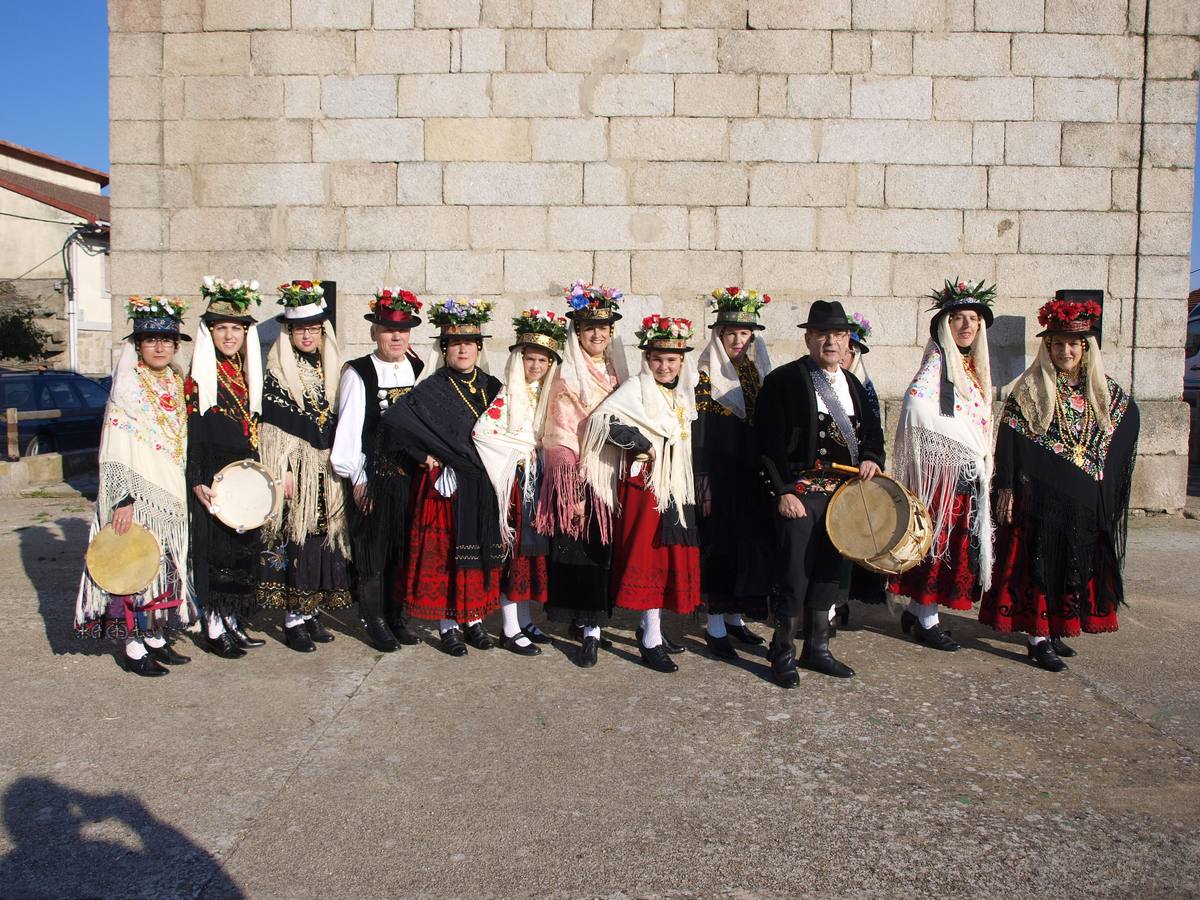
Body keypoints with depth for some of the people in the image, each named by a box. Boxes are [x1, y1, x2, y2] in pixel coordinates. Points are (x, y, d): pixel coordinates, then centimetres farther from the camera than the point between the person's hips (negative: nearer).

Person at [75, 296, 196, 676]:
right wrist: (122, 499, -20)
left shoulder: (176, 385, 10)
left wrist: (187, 489, 14)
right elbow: (113, 453, -14)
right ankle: (134, 648, 8)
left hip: (170, 496, 7)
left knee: (167, 567, 11)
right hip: (137, 497, -7)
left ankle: (156, 637, 23)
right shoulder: (127, 389, -9)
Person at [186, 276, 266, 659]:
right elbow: (192, 432, -10)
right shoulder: (199, 376, -7)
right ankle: (214, 628, 9)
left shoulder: (248, 373, 11)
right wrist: (196, 481, -16)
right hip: (213, 476, -6)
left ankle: (233, 621, 21)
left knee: (244, 547, 10)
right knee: (214, 547, -1)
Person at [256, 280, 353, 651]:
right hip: (296, 467, -5)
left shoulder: (329, 367, 12)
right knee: (293, 538, -4)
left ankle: (311, 612, 18)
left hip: (326, 469, 5)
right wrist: (283, 471, -15)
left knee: (323, 536, 7)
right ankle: (293, 620, 4)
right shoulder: (277, 372, -4)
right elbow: (272, 428, -8)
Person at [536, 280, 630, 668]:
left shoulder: (616, 373, 12)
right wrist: (571, 489, -15)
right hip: (576, 477, -5)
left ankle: (590, 620, 15)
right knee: (578, 550, -4)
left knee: (603, 548, 5)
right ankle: (588, 628, 1)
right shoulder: (567, 377, -4)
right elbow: (560, 436, -8)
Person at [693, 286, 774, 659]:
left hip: (752, 474, 6)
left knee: (750, 541, 8)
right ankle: (714, 625, 6)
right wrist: (703, 481, -15)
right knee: (720, 543, -2)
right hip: (720, 472, -5)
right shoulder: (707, 375, -5)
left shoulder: (758, 372, 11)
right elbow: (700, 431, -9)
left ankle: (735, 615, 21)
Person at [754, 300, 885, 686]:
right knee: (794, 574, -3)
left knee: (828, 571, 14)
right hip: (799, 492, -6)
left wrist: (872, 458, -1)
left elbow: (872, 429, 21)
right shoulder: (783, 380, -7)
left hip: (842, 491, 7)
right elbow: (770, 441, -12)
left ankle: (817, 648, 26)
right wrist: (784, 491, -16)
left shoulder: (852, 384, 13)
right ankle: (783, 653, 12)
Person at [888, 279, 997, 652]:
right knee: (939, 538, -3)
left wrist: (981, 459, 11)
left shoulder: (973, 366, 16)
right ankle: (925, 621, 7)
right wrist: (962, 436, -20)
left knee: (956, 541, 11)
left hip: (967, 471, 8)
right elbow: (915, 403, -27)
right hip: (941, 465, -8)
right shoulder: (938, 360, -10)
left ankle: (917, 609, 21)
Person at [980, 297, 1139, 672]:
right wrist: (1006, 487, -14)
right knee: (1040, 564, -3)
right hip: (1040, 496, -5)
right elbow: (1009, 441, -6)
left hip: (1087, 502, 5)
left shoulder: (1107, 394, 10)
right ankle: (1038, 637, 2)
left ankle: (1057, 630, 21)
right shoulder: (1029, 389, -3)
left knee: (1077, 567, 10)